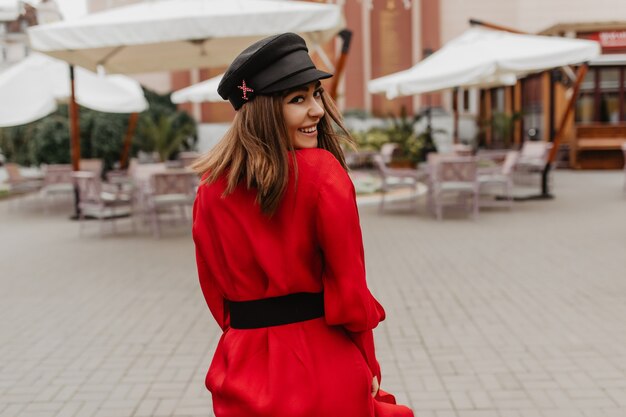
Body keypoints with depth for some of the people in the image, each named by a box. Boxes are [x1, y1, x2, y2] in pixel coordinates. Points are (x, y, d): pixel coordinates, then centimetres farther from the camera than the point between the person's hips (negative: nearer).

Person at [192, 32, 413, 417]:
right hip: (325, 368, -4)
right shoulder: (323, 173, -16)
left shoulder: (211, 188, -2)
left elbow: (215, 292, 6)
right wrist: (368, 367, -2)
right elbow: (349, 287, -14)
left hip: (246, 367, 4)